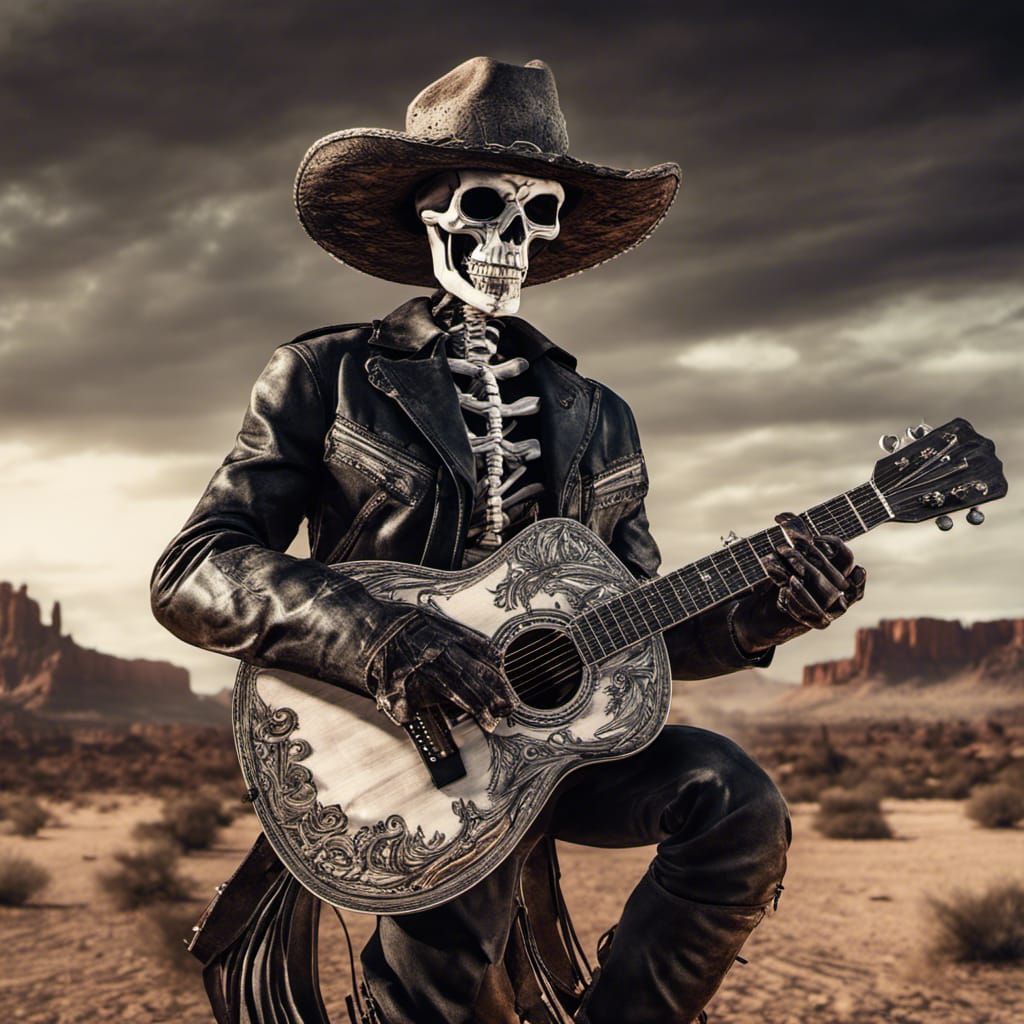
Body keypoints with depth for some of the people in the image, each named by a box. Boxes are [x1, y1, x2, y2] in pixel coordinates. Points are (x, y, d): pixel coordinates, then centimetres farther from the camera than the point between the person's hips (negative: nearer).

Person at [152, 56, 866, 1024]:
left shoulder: (595, 417, 15)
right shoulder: (324, 378, 2)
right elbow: (191, 572, -8)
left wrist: (758, 613, -5)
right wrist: (381, 636, -24)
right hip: (388, 735, -4)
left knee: (733, 798, -21)